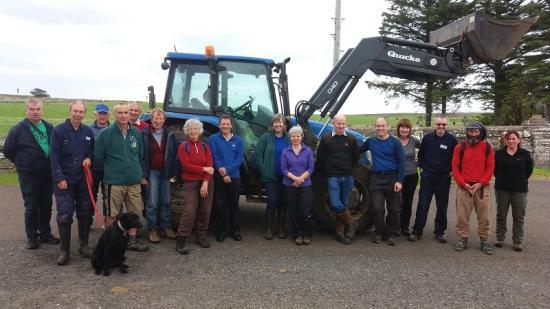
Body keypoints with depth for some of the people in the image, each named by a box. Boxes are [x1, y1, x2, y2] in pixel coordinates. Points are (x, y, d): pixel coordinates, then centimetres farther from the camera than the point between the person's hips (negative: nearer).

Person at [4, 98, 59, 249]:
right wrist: (22, 163, 4)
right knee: (31, 207, 5)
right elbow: (7, 150, 0)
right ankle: (31, 237, 18)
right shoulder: (18, 129, -6)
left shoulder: (49, 127, 4)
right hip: (29, 176, -3)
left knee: (46, 206, 12)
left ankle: (45, 233, 25)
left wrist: (51, 164, 5)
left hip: (47, 174, 4)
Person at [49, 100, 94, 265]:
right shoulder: (59, 131, -7)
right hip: (64, 180, -4)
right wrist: (59, 178, -14)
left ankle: (84, 245, 23)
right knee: (64, 216, -3)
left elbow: (93, 150, 18)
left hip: (84, 179, 4)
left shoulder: (88, 131, 5)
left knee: (85, 213, 9)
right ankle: (64, 250, 8)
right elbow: (54, 157, -9)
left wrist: (89, 158, -5)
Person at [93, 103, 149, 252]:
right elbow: (98, 157, -3)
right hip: (114, 182, -4)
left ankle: (132, 241, 23)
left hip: (134, 182, 4)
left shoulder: (136, 133, 7)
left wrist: (142, 175, 14)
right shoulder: (106, 133, -7)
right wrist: (109, 171, 5)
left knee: (135, 212, 9)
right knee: (113, 214, 5)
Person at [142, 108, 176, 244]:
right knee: (152, 203, -1)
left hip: (165, 172, 4)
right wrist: (143, 174, -12)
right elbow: (141, 155, -6)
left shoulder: (169, 135, 7)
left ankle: (165, 227, 20)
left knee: (166, 202, 9)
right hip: (152, 172, -3)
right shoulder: (145, 134, -4)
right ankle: (152, 230, 8)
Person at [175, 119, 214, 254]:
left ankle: (202, 236, 22)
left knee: (205, 210, 7)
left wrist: (205, 182, -13)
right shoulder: (183, 147, 1)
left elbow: (210, 166, 0)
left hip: (206, 183, 4)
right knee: (189, 211, -13)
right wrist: (204, 169, -11)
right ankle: (181, 240, -7)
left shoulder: (205, 146, 10)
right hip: (190, 183, -4)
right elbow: (186, 166, -10)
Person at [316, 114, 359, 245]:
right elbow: (320, 158, 5)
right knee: (335, 204, -13)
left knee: (343, 205, 6)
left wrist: (347, 167, 12)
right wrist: (327, 171, 5)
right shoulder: (326, 139, 1)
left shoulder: (351, 139, 7)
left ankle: (340, 232, 16)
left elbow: (356, 156, 15)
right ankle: (350, 224, 7)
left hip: (348, 177, 2)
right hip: (333, 177, -2)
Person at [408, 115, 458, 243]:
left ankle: (440, 231, 21)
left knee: (442, 206, 8)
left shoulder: (452, 139, -5)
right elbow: (421, 154, 11)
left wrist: (452, 170, -1)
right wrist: (422, 167, 5)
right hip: (427, 176, 0)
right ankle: (417, 231, 8)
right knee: (422, 205, 0)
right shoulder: (427, 137, -1)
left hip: (444, 178, 0)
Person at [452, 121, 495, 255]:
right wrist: (463, 183, -9)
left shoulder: (487, 147, 3)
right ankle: (463, 239, 16)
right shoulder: (460, 147, 3)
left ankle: (484, 241, 18)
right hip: (464, 187, 0)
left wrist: (481, 183, -10)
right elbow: (455, 167, 1)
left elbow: (490, 168, 1)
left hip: (482, 187, 0)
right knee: (462, 215, 4)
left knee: (484, 216, 5)